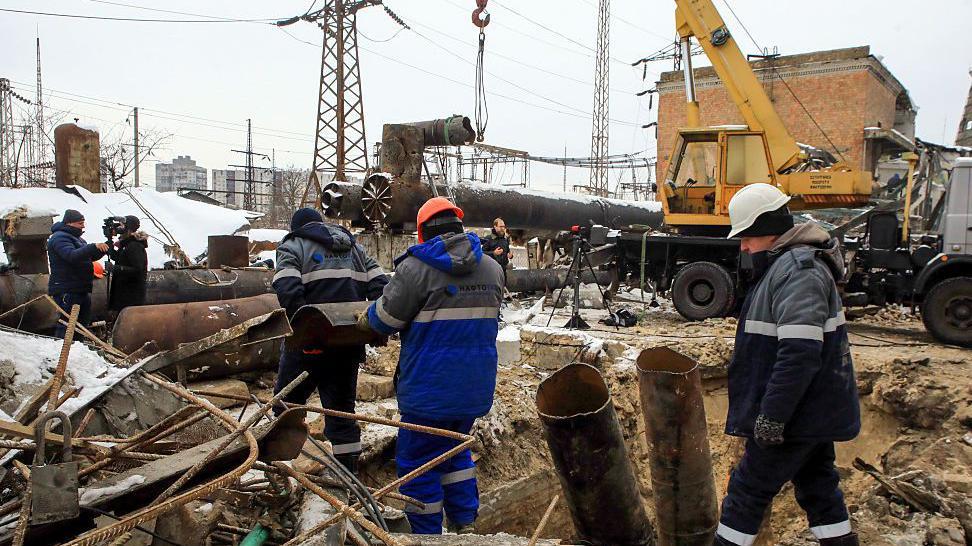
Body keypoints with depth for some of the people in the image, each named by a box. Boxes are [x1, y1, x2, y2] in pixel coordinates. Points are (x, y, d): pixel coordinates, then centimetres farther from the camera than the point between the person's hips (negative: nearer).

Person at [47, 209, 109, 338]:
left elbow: (91, 257, 20)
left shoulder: (77, 238, 19)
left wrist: (103, 249, 1)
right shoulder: (59, 238, -12)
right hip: (66, 291, -10)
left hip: (81, 289, 10)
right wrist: (94, 246, -39)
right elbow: (72, 256, -29)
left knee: (84, 322, 16)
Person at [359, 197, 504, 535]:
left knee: (417, 462, 10)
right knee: (456, 450, 25)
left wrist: (363, 319, 14)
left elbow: (384, 319, -7)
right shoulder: (493, 269, 4)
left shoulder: (416, 268, -14)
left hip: (430, 389, -6)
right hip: (477, 388, 6)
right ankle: (465, 526, 27)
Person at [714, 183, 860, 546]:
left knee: (749, 488, 2)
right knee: (816, 482, 20)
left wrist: (772, 415, -27)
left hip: (797, 412, -10)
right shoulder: (791, 263, 12)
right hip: (815, 409, 10)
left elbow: (799, 352, -31)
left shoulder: (798, 269, -22)